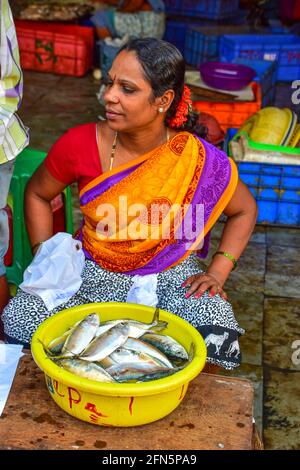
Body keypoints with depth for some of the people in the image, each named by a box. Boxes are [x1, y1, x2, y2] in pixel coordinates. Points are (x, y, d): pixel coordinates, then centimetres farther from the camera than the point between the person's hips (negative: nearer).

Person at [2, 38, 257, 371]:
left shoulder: (200, 161, -16)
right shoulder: (80, 144, -14)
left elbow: (244, 210, 4)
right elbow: (37, 194, 6)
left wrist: (217, 273, -6)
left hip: (171, 276, -1)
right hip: (91, 272, 1)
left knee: (216, 340, -29)